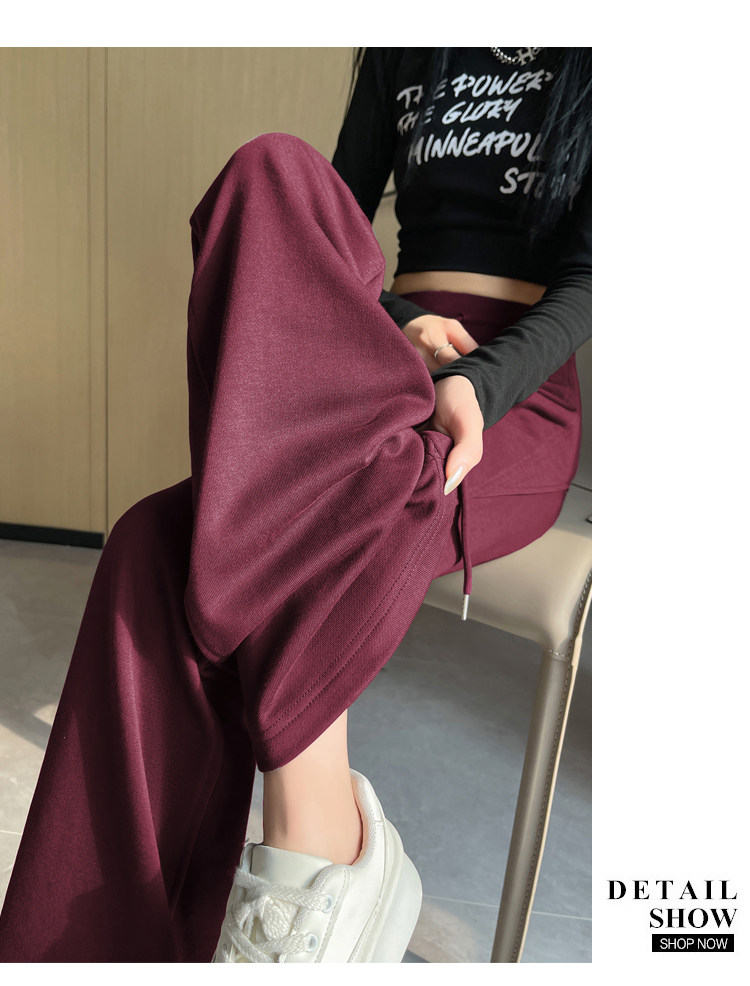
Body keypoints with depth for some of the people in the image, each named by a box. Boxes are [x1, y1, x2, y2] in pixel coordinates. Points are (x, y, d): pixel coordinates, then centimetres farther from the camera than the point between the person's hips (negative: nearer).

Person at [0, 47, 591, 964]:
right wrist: (392, 324, -7)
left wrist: (477, 387, -21)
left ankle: (317, 853, -24)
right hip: (382, 375, 4)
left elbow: (586, 279, -2)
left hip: (518, 401, -3)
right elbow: (329, 225, 15)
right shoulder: (401, 52, 23)